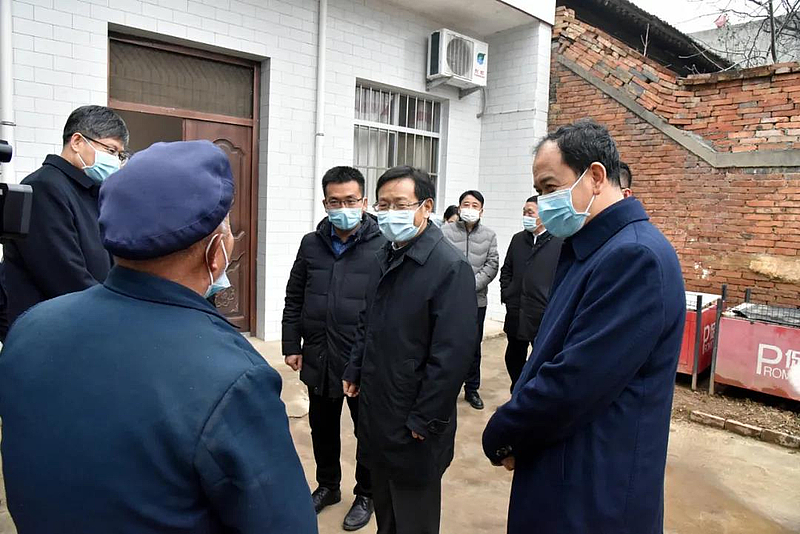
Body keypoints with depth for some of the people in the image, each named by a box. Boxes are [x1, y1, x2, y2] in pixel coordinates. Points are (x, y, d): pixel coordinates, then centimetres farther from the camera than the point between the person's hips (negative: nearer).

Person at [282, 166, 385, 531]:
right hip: (318, 357, 5)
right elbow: (294, 299, 9)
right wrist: (292, 345, 7)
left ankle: (366, 494, 36)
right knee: (322, 427, 20)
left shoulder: (381, 247, -12)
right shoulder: (311, 244, 2)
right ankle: (327, 486, 43)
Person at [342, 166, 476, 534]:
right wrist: (354, 372, 13)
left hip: (413, 423, -7)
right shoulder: (386, 257, 6)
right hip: (375, 409, 7)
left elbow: (452, 354, -22)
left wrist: (425, 419, -18)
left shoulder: (450, 267, -20)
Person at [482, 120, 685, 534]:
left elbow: (574, 381, -27)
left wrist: (500, 436, -12)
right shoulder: (587, 248, 8)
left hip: (594, 493, -8)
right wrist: (515, 430, 1)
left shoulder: (636, 256, -24)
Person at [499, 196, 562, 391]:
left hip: (544, 316, -5)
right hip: (515, 314, 6)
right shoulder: (517, 239, 9)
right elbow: (506, 270, 17)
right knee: (514, 357, 16)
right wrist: (506, 294, 8)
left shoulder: (560, 242, -8)